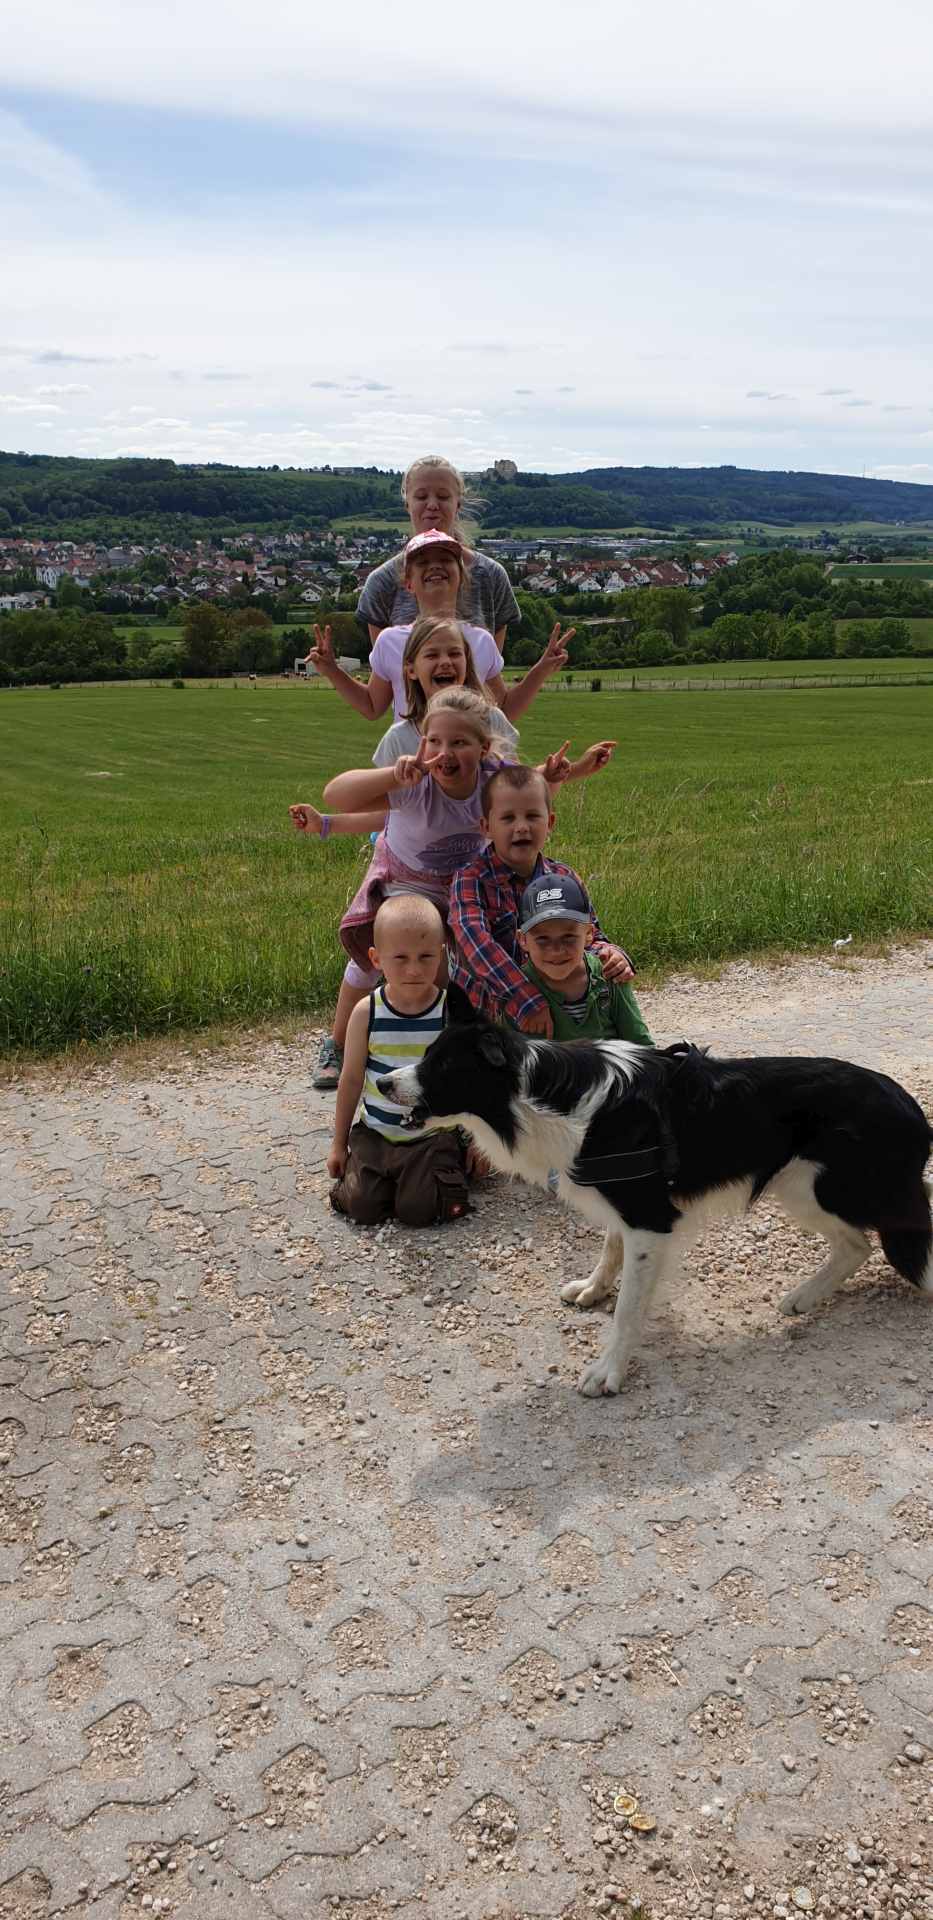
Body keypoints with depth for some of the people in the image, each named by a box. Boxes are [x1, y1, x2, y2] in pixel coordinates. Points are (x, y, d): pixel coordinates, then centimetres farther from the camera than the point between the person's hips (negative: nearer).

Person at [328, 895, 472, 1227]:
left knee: (417, 1210, -17)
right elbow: (351, 1079, 3)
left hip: (434, 1135, -2)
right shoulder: (366, 1013, -8)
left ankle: (451, 1166, 14)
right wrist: (339, 1143, 9)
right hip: (375, 1133, 2)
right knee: (363, 1206, -12)